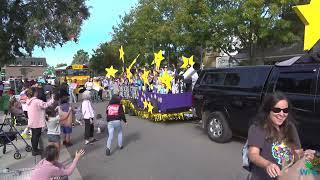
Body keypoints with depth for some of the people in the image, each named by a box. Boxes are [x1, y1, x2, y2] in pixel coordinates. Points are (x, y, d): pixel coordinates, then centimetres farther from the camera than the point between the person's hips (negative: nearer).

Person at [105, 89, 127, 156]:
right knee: (120, 133, 23)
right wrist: (125, 121, 5)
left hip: (110, 122, 2)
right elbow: (122, 114, -5)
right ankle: (120, 145, 27)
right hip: (117, 121, -2)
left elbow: (106, 113, 19)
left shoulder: (109, 105, 10)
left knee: (110, 136, 3)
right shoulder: (119, 105, -2)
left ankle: (108, 148, -14)